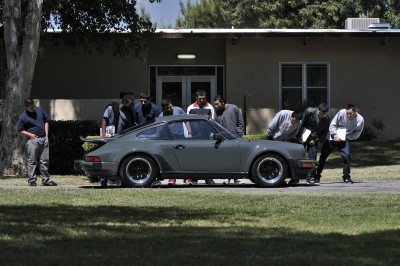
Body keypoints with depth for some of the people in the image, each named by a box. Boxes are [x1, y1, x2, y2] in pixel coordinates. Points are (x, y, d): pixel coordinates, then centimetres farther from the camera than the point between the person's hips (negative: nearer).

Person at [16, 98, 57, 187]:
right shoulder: (23, 117, -4)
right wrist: (30, 134, -12)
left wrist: (46, 135, 10)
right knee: (32, 161, -2)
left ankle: (45, 180, 13)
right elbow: (20, 130, 1)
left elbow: (46, 122, 18)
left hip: (44, 139, 5)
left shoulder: (40, 110, 10)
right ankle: (32, 180, 1)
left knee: (45, 161, 7)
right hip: (33, 140, -5)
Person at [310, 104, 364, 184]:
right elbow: (332, 125, -8)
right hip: (332, 137, 0)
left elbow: (357, 133, -1)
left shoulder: (360, 120, -13)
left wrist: (347, 136, -13)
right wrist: (335, 135, -20)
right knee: (323, 156, 1)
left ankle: (346, 177, -2)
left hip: (344, 140, 0)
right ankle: (317, 177, 12)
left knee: (346, 156, -17)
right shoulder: (341, 113, -17)